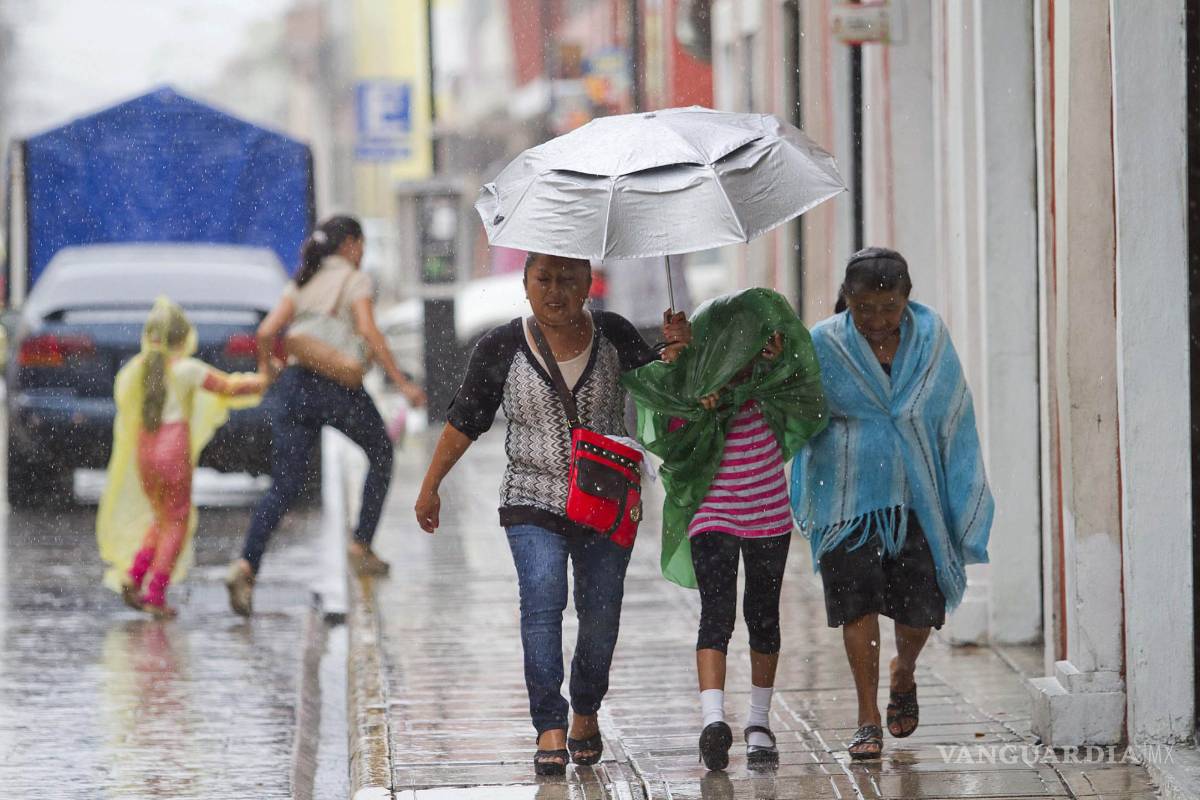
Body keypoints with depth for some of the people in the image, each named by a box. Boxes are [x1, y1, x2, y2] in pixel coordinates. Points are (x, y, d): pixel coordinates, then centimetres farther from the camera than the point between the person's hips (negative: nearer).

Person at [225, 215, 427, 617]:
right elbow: (369, 333, -12)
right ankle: (361, 546, 18)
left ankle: (246, 566, -21)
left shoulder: (301, 283, 18)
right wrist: (403, 384, -12)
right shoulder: (355, 280, 2)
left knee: (283, 487, 0)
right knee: (380, 454, 24)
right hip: (338, 385, -4)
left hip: (294, 385, 4)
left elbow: (266, 333, 7)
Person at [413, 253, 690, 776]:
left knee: (601, 613, 4)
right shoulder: (501, 348, -3)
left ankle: (586, 714, 28)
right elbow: (464, 423, 6)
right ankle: (549, 727, -23)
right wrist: (430, 487, 10)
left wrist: (675, 349, -8)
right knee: (543, 597, -20)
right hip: (533, 502, -2)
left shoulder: (613, 335, 0)